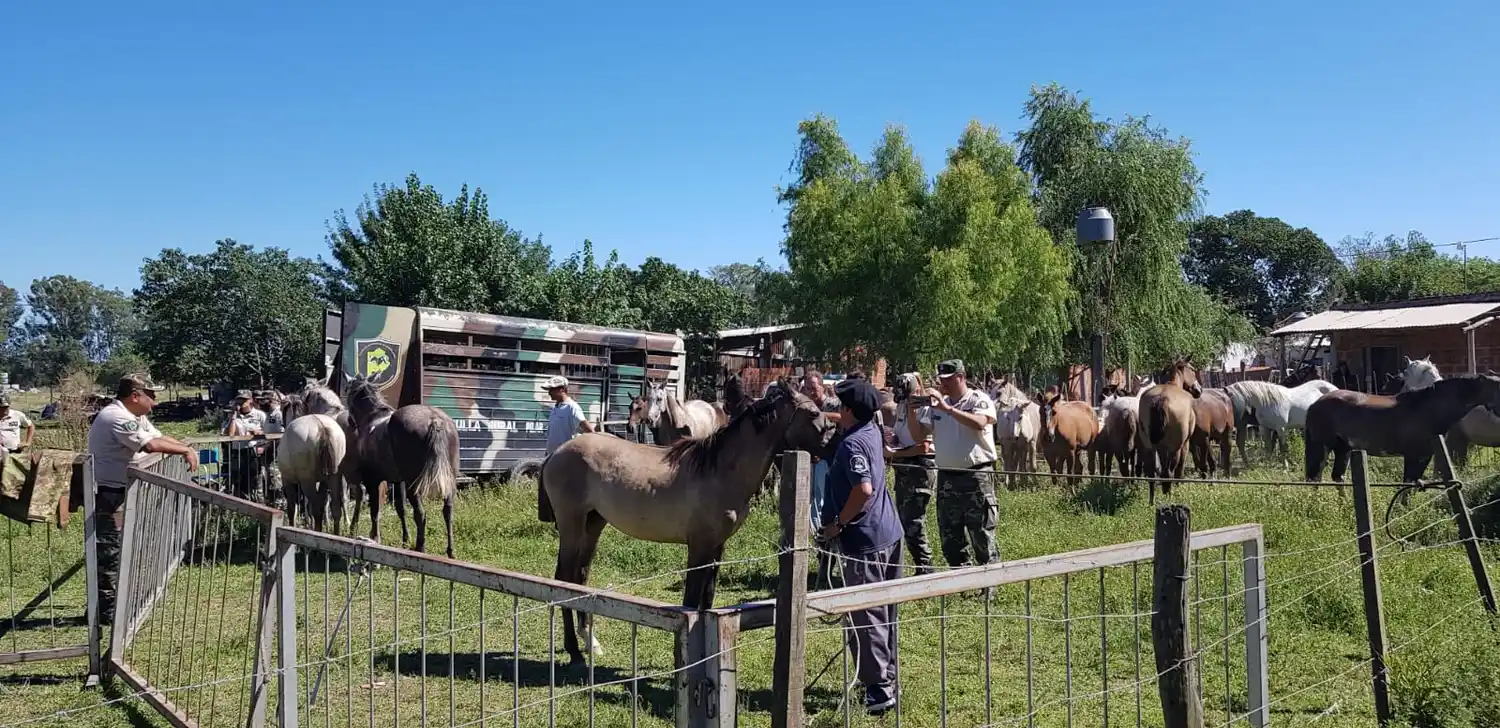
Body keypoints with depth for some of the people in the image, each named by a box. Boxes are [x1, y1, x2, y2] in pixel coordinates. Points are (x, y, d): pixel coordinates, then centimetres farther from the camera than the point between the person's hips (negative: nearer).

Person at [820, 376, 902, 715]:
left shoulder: (852, 444, -19)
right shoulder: (872, 431, 8)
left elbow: (863, 489, -31)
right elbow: (840, 423, 30)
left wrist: (837, 523, -21)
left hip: (864, 539, -10)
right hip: (889, 533, 10)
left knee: (866, 616, -3)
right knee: (885, 611, 18)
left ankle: (879, 689, 0)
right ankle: (887, 677, 29)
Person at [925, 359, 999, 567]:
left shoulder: (979, 399, -3)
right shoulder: (937, 404, 13)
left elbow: (979, 423, -24)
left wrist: (947, 408, -27)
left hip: (976, 475, -6)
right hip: (946, 477, 6)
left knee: (982, 535, -2)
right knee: (949, 536, 12)